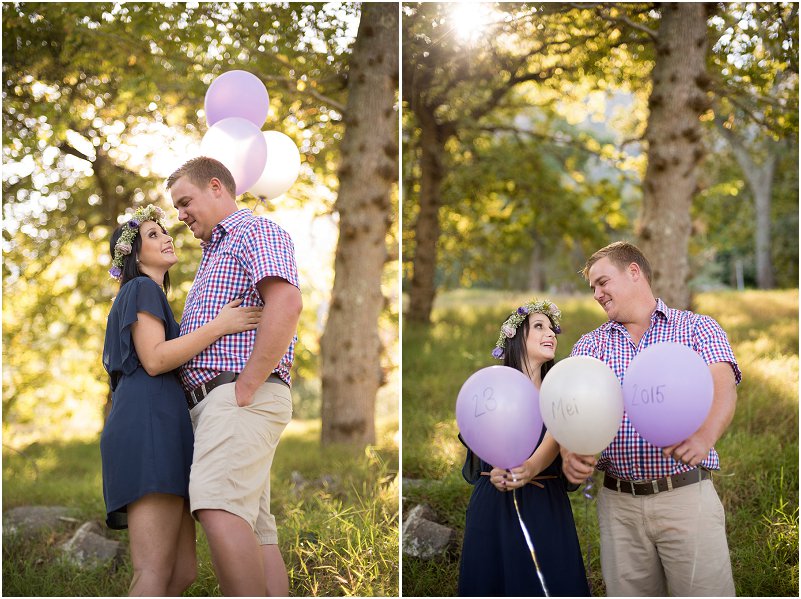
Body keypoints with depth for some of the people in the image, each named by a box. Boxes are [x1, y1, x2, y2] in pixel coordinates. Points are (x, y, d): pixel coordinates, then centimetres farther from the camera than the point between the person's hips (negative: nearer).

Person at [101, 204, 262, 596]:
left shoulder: (151, 296, 34)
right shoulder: (142, 289, 3)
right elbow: (154, 359, -12)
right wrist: (219, 326, -15)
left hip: (160, 427, 10)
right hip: (148, 425, -10)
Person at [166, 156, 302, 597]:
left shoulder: (257, 231, 0)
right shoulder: (213, 254, 31)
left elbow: (286, 303, -18)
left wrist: (246, 387, -20)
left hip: (243, 397, -10)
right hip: (209, 402, 10)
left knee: (219, 510, -27)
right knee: (254, 531, 2)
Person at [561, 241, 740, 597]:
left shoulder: (698, 328, 6)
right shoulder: (590, 345, 14)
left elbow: (723, 387, -11)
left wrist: (704, 437, -33)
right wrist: (570, 451, -25)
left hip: (687, 497, -3)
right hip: (619, 503, 3)